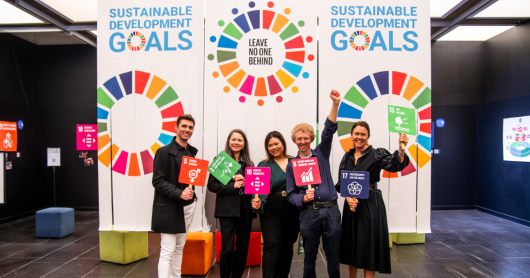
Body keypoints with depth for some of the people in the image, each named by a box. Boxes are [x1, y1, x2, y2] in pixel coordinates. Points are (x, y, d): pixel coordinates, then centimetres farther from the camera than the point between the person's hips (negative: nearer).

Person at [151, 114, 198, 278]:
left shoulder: (192, 152, 10)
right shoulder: (164, 152, -9)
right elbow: (158, 181, -13)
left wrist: (192, 195, 8)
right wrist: (179, 193, -22)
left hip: (187, 206, 6)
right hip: (169, 208, -6)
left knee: (179, 248, 15)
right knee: (167, 251, -4)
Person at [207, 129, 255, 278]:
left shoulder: (249, 163, 11)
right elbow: (212, 185, -6)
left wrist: (245, 182, -9)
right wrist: (233, 186, -16)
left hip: (246, 210, 4)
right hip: (228, 210, -4)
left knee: (242, 248, 10)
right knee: (227, 249, -4)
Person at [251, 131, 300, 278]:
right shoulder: (263, 165, 4)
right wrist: (257, 203, -20)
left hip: (292, 210, 2)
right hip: (271, 211, -2)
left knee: (287, 246, 12)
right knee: (272, 245, -9)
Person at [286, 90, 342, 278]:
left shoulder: (321, 153, 9)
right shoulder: (292, 165, 8)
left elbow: (329, 130, -5)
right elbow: (291, 194, 4)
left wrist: (335, 104, -16)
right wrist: (304, 198, -17)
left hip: (331, 210, 0)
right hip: (308, 213, 0)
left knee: (334, 257, 8)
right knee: (309, 258, 11)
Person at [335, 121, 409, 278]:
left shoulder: (377, 154, -5)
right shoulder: (347, 157, 8)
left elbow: (395, 165, -23)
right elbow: (340, 183, 7)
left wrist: (401, 150, -41)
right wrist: (348, 198, -11)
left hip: (371, 206, -4)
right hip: (351, 205, 5)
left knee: (369, 246, 1)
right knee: (351, 247, 14)